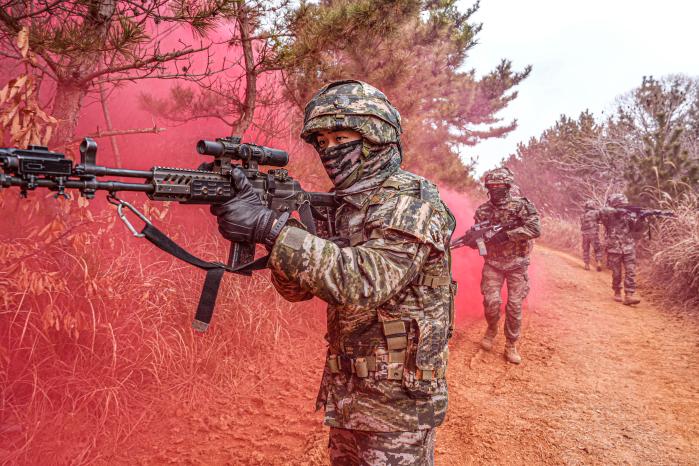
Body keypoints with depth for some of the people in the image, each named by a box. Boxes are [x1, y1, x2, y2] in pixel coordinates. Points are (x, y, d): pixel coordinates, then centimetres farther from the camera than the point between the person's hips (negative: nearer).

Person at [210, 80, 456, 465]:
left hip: (396, 399, -7)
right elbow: (298, 287, 2)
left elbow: (362, 281, -33)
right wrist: (264, 216, -14)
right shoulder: (342, 205, 6)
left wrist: (270, 227, -35)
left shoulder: (411, 201, -18)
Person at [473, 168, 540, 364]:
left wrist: (507, 235, -29)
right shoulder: (483, 210, 0)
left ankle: (511, 346, 17)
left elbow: (536, 229, -22)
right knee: (491, 301, -10)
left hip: (516, 264, -1)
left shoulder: (520, 205, -10)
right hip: (493, 263, 2)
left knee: (514, 306, 1)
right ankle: (491, 330, 21)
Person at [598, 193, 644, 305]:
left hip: (629, 249, 2)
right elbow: (602, 211, -27)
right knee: (616, 273, 8)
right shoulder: (609, 216, -4)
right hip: (614, 249, -2)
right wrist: (617, 211, -29)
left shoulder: (629, 215, 6)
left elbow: (638, 230, 1)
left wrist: (640, 219, -17)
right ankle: (617, 293, 26)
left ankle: (629, 296, -10)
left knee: (630, 272, -7)